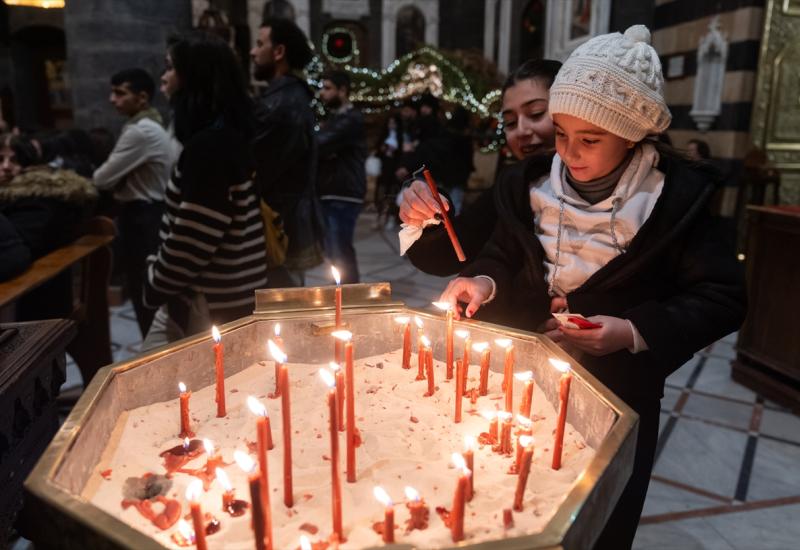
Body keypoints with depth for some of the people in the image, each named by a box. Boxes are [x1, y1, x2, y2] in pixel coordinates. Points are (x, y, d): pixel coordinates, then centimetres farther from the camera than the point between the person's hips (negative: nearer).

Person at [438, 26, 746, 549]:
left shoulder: (676, 196, -15)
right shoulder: (536, 183, -5)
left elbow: (722, 297, -12)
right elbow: (507, 254, 6)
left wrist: (636, 332, -25)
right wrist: (482, 281, -16)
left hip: (617, 390, -3)